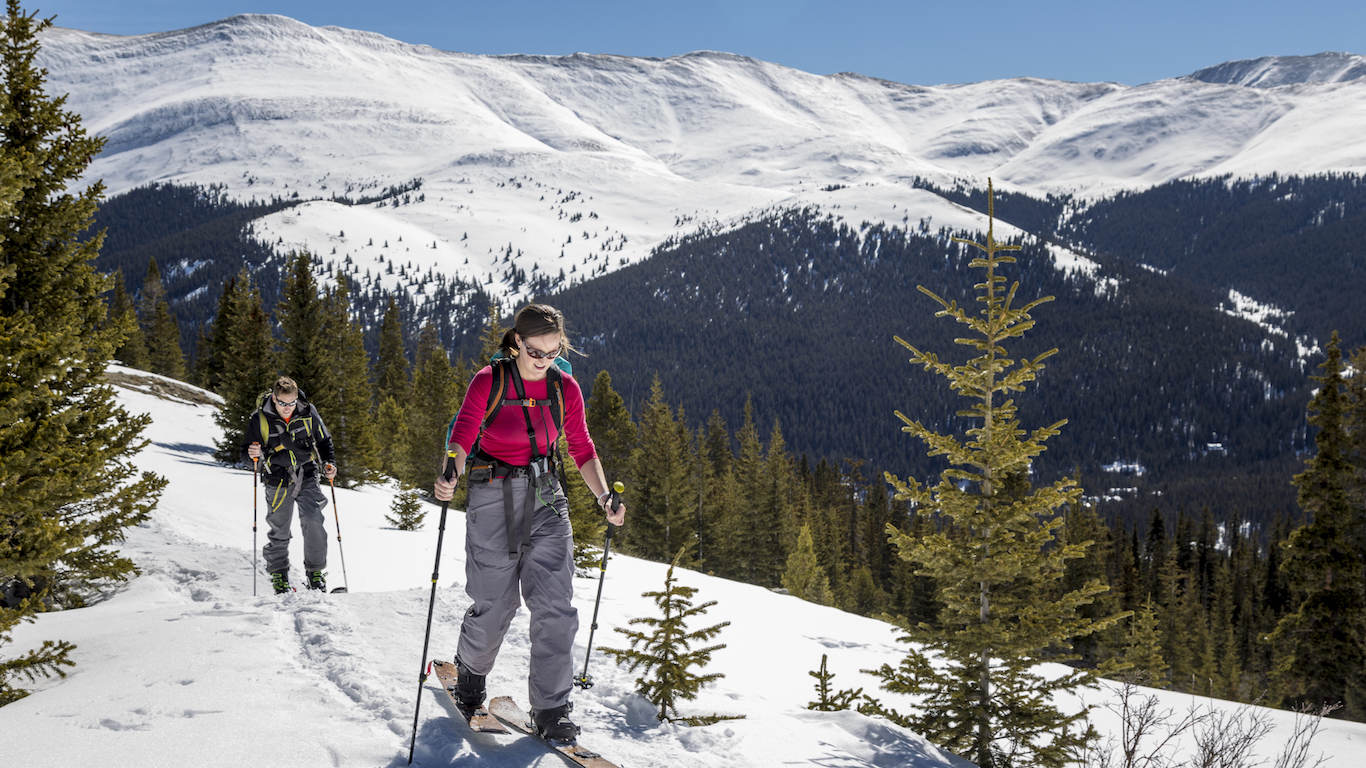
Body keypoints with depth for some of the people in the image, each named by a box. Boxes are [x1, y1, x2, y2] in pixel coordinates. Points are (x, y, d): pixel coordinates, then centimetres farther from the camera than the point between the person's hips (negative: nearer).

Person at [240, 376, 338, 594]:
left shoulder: (308, 414, -3)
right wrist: (252, 453, -22)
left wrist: (330, 463, -3)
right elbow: (245, 453, 1)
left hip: (307, 477, 1)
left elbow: (324, 441, 12)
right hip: (278, 481, 0)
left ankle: (315, 572, -1)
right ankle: (278, 576, 22)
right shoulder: (260, 419, -7)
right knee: (279, 531, 4)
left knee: (313, 522, -15)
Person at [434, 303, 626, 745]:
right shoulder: (488, 382, -9)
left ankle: (551, 709, 3)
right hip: (493, 497, -3)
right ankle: (470, 670, 34)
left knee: (555, 605, -5)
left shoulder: (565, 389, 2)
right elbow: (462, 437, -15)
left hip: (546, 497, 3)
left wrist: (604, 499, -7)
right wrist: (450, 478, -36)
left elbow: (582, 451, 6)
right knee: (494, 603, 3)